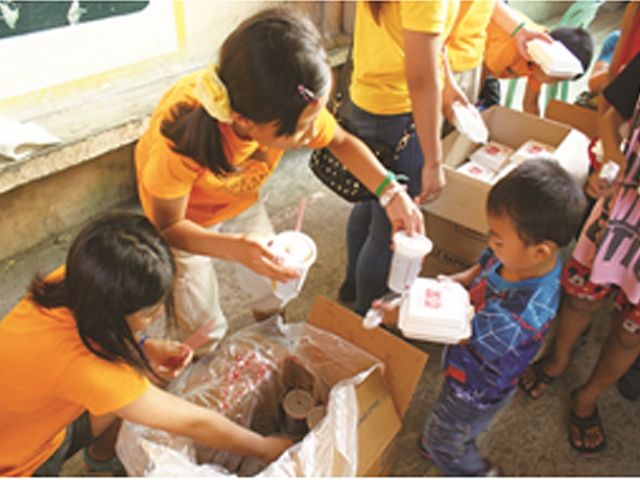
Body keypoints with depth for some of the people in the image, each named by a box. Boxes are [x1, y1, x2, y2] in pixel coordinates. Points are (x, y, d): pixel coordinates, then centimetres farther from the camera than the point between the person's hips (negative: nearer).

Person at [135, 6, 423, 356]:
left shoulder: (294, 107, -30)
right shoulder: (181, 138, -43)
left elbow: (342, 142, -9)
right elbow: (168, 226, -29)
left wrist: (391, 191, -23)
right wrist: (235, 249, -47)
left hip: (241, 199, 4)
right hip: (183, 219, -4)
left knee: (274, 289, 14)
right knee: (202, 331, 2)